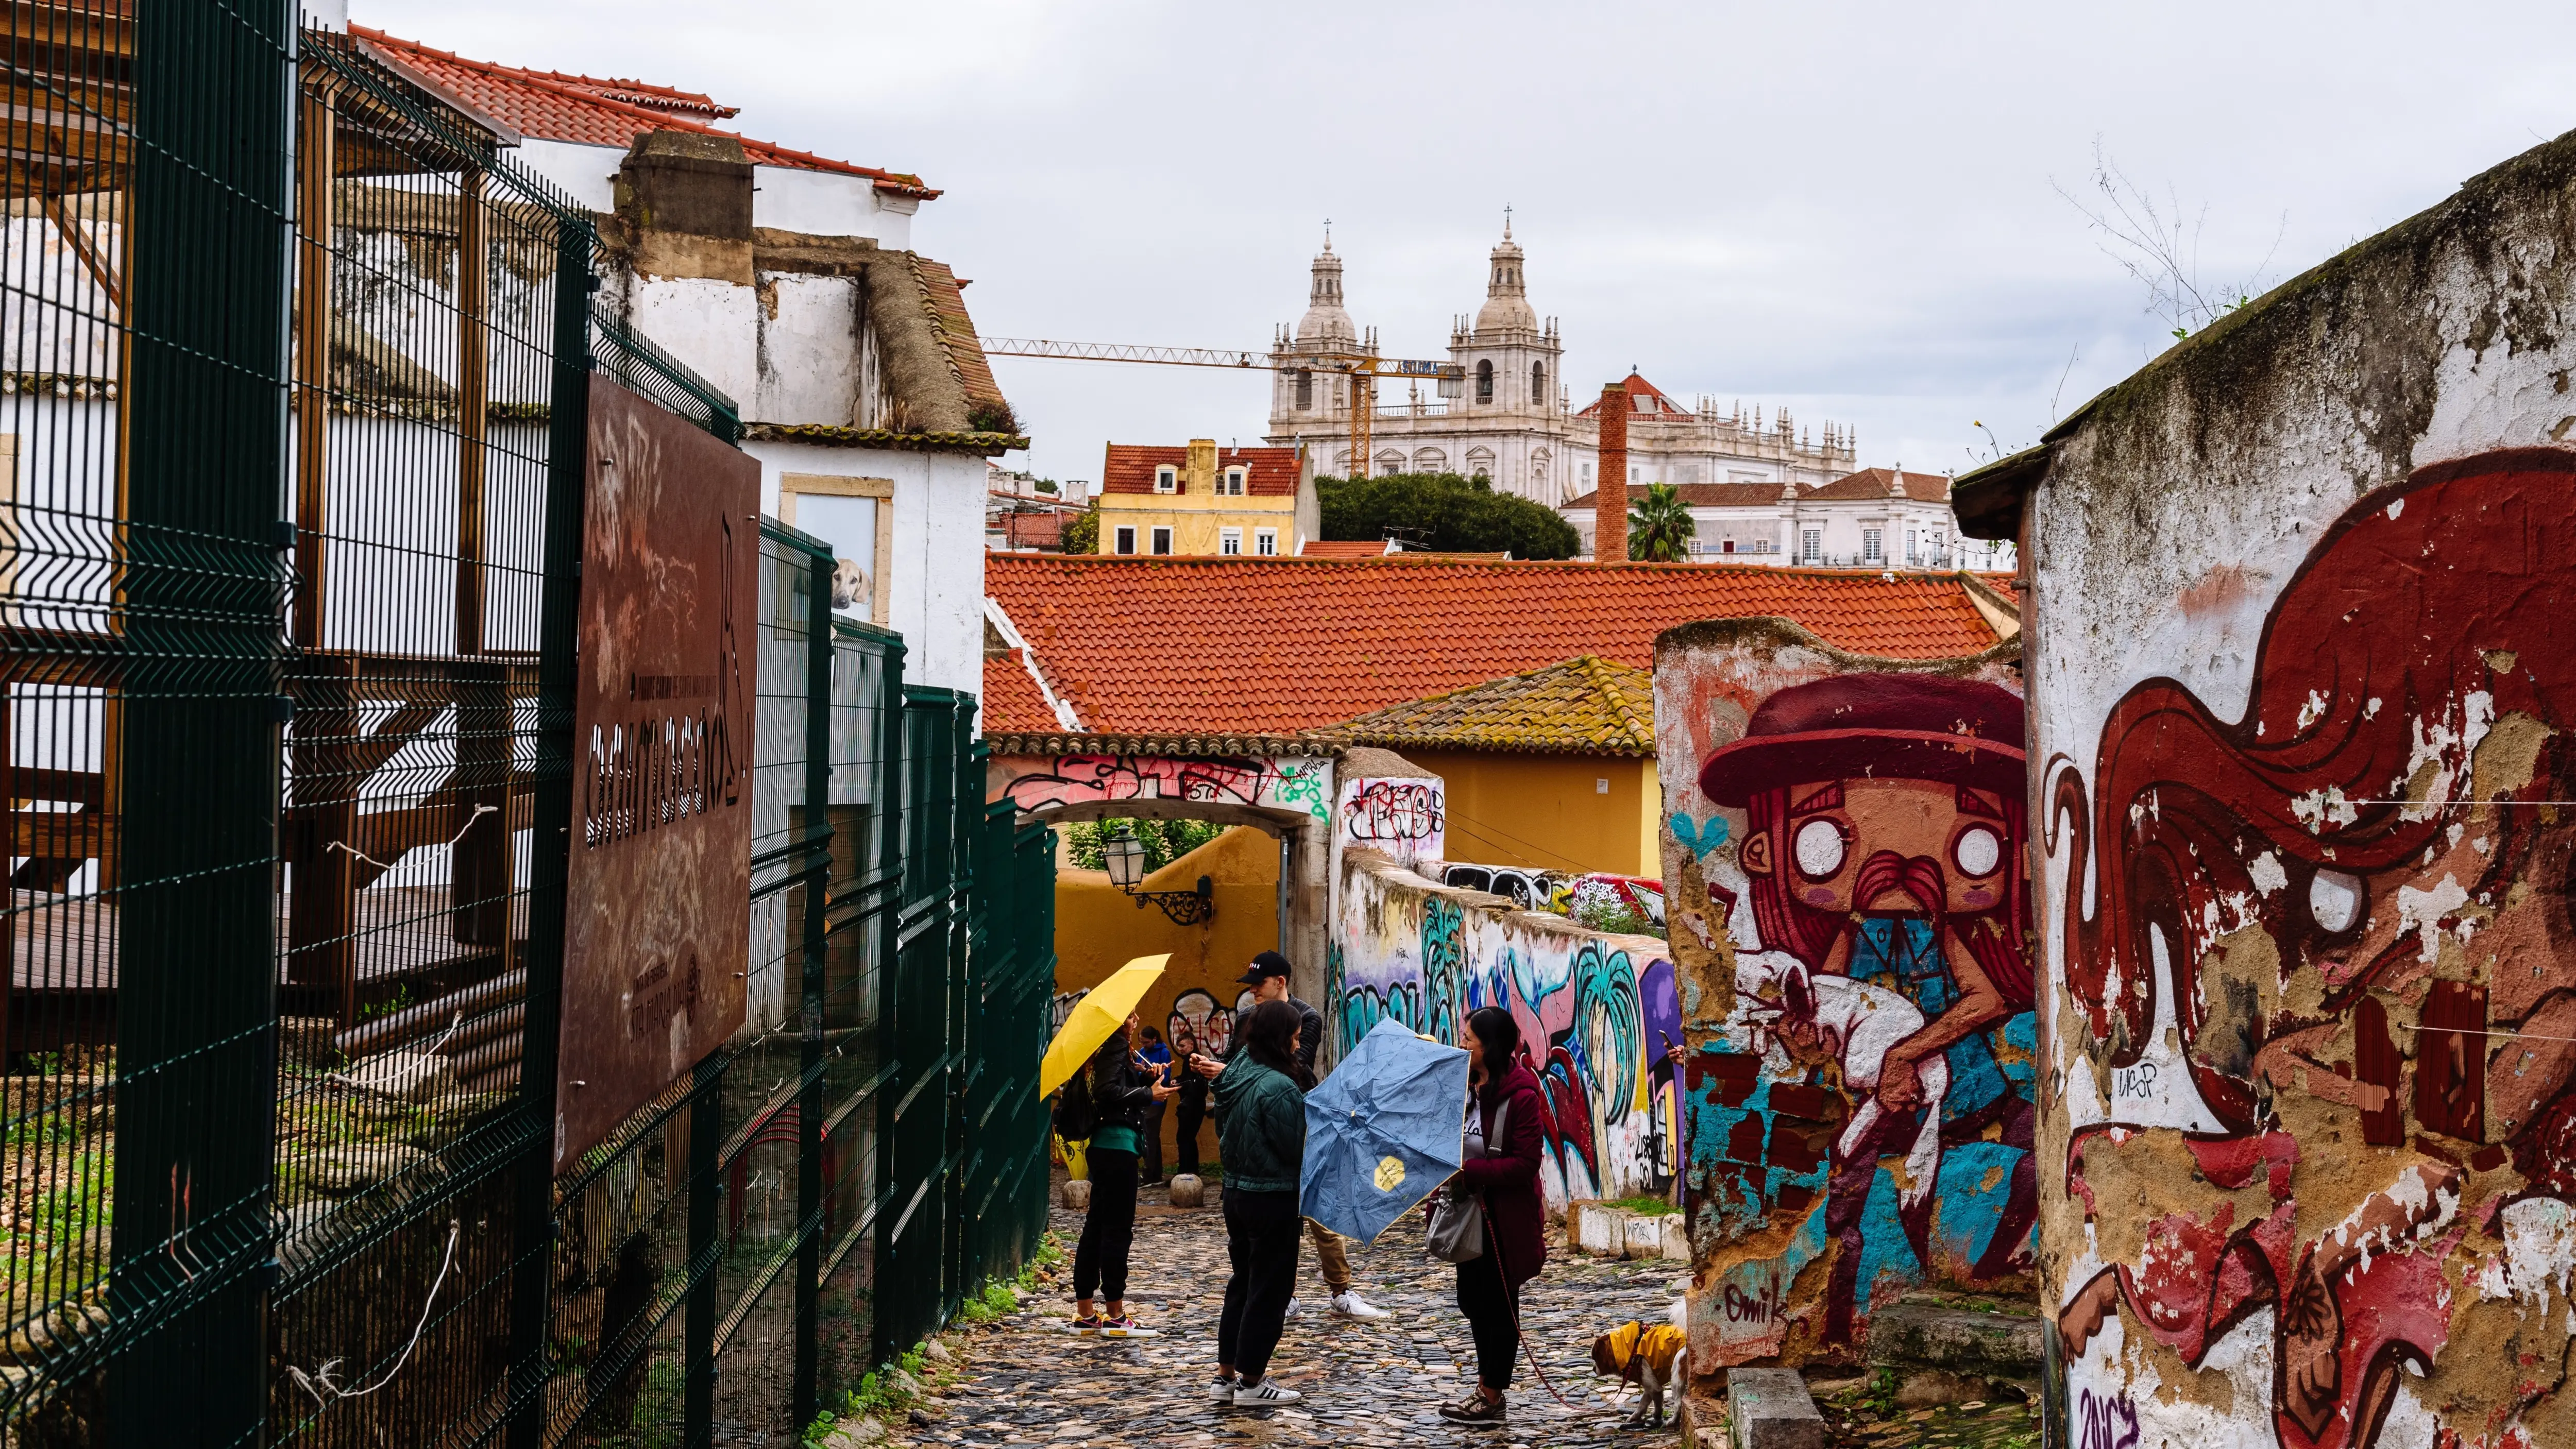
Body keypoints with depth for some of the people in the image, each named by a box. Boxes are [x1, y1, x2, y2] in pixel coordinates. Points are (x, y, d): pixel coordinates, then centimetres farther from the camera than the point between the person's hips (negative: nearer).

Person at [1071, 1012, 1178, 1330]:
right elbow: (1109, 1092, -22)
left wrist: (1147, 1078, 6)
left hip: (1105, 1146, 9)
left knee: (1097, 1226, 11)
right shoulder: (1116, 1047, -11)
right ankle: (1116, 1314, 0)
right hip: (1117, 1145, -9)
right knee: (1118, 1229, -4)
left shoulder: (1112, 1049, 16)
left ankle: (1084, 1311, 14)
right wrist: (1149, 1094, -15)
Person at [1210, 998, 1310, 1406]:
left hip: (1236, 1192, 8)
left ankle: (1227, 1372, 22)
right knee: (1270, 1289, 2)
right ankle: (1251, 1382, 7)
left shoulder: (1232, 1078, 3)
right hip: (1274, 1199, -8)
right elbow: (1297, 1150, -18)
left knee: (1242, 1282, 18)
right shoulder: (1278, 1089, -23)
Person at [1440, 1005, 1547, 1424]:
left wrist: (1468, 1170, -25)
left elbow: (1526, 1163, -23)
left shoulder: (1520, 1094, -19)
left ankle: (1491, 1398, 13)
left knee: (1499, 1306, 4)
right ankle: (1487, 1388, 29)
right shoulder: (1467, 1084, 6)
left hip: (1504, 1217, -8)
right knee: (1475, 1302, 16)